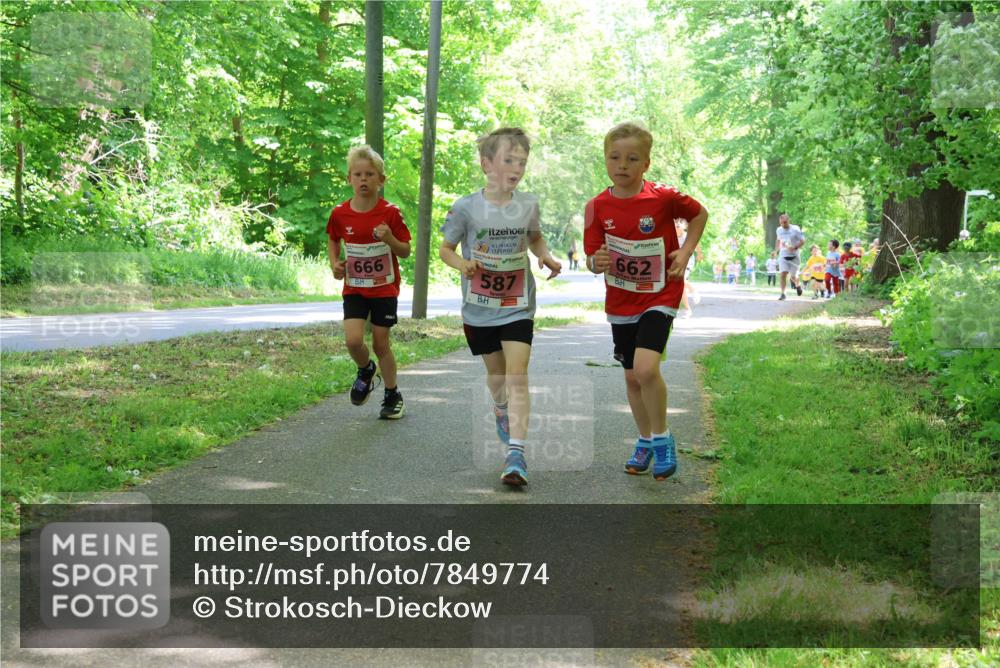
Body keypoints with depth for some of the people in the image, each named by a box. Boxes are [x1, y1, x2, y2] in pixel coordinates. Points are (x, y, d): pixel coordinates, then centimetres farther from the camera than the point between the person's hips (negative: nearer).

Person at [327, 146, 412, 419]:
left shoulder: (390, 213, -11)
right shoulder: (340, 213, -5)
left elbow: (406, 251, -5)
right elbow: (333, 240, 16)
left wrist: (390, 239, -24)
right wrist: (334, 263, -1)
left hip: (384, 288, -2)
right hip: (354, 288, 2)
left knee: (381, 344, 4)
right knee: (353, 340, -14)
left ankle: (393, 395, 25)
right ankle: (366, 371, 20)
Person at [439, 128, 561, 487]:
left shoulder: (529, 205, -5)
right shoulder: (466, 208, -12)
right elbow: (446, 248, 0)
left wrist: (545, 256, -6)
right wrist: (461, 264, -22)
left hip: (517, 306, 0)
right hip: (479, 309, 0)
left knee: (517, 376, -13)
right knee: (495, 372, 18)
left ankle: (516, 454, -17)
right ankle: (502, 411, 53)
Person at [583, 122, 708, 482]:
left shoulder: (664, 198, -13)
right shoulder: (597, 207, -6)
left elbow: (700, 214, 6)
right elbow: (591, 258, -3)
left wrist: (686, 252, -6)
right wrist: (596, 263, -27)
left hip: (659, 296, -4)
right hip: (620, 302, 4)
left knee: (646, 368, -22)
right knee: (632, 377, 13)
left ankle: (663, 439, -1)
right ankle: (645, 442, 34)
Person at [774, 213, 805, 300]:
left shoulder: (795, 229, -10)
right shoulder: (778, 230, 5)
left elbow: (803, 240, -7)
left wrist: (795, 248, -22)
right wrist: (776, 250, 13)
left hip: (793, 256, -3)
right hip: (783, 256, 3)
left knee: (793, 276, 5)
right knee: (783, 274, -12)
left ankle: (798, 285, 38)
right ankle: (782, 293, -8)